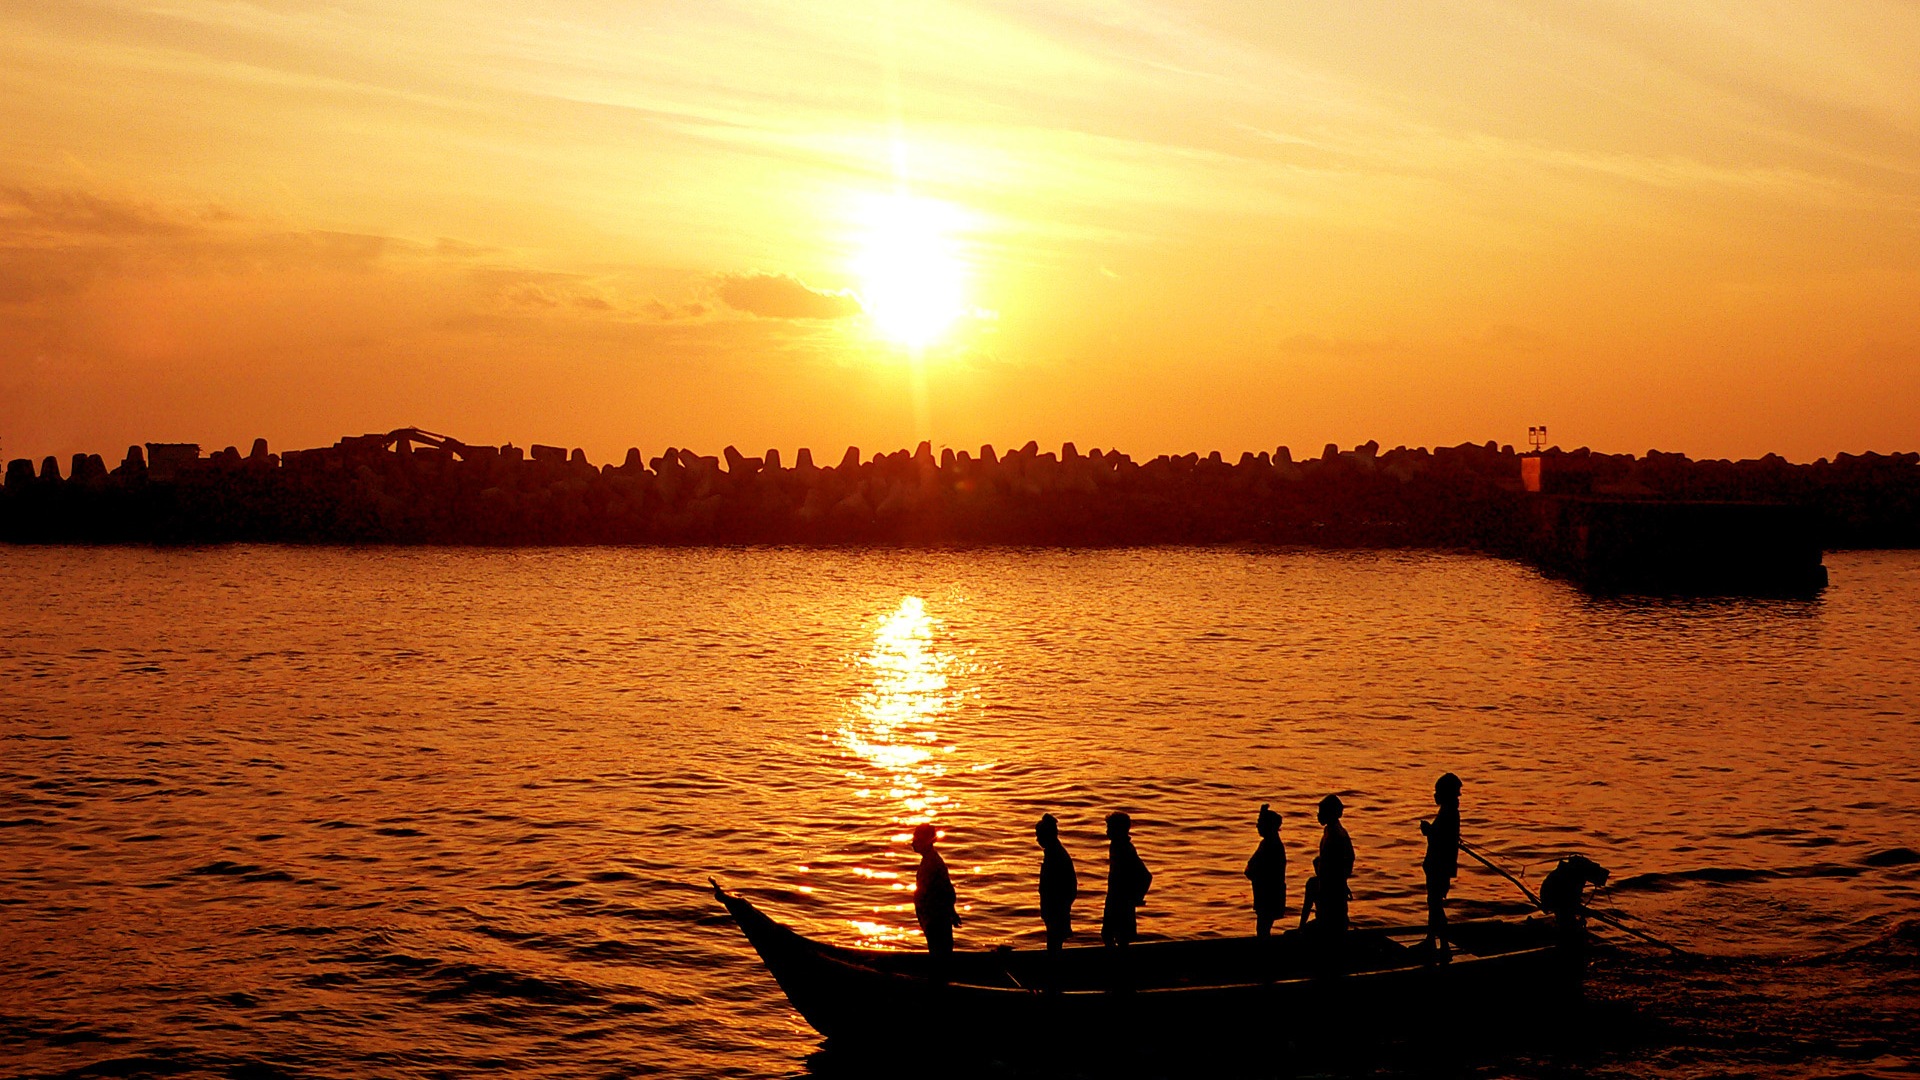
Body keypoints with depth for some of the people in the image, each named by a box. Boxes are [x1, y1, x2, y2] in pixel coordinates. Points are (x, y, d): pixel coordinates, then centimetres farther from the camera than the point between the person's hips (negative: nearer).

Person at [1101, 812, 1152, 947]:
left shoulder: (1125, 850, -22)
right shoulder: (1116, 845, 6)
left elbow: (1146, 876, -25)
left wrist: (1136, 898, -16)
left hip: (1123, 902, -9)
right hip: (1115, 900, 9)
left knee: (1122, 938, -1)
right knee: (1107, 935, 14)